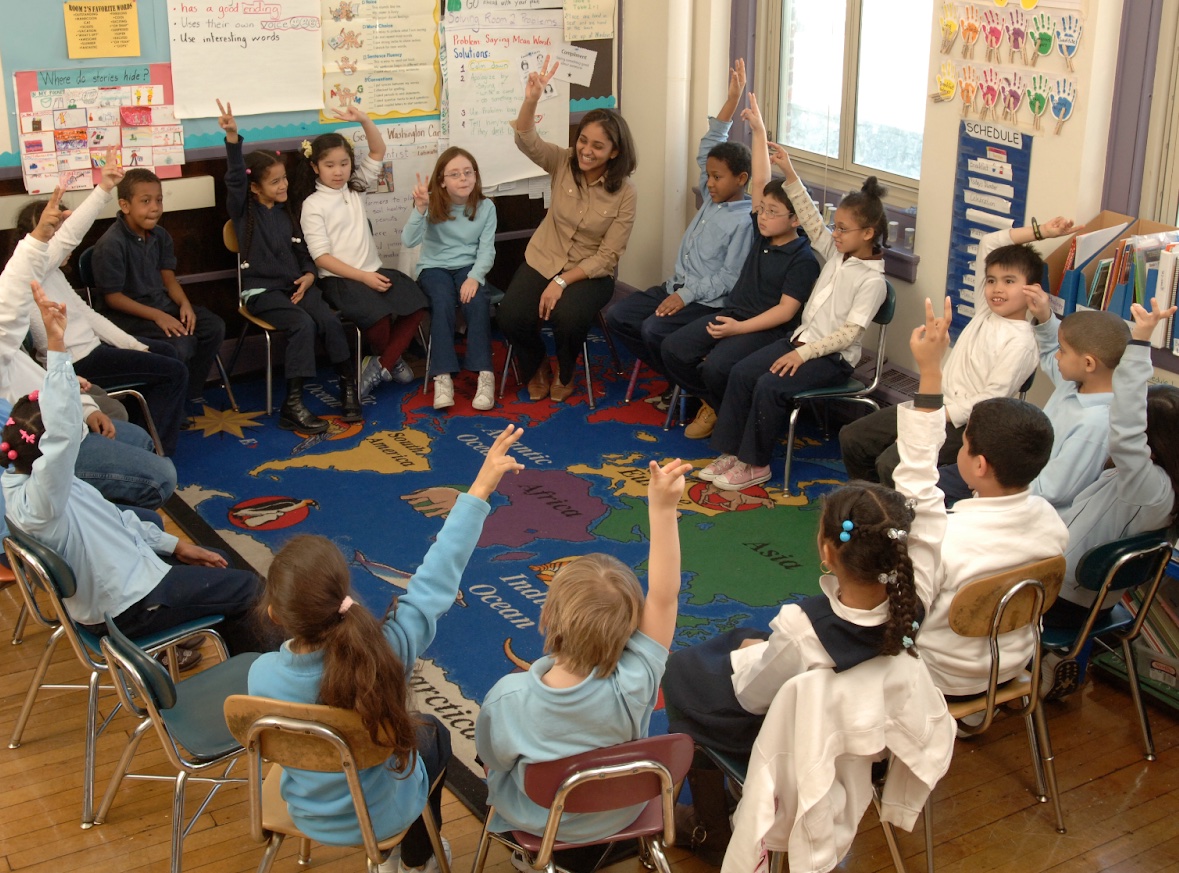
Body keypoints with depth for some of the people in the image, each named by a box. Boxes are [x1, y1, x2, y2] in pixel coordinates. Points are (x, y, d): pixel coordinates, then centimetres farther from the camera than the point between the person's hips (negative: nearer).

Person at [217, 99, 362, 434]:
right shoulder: (244, 212, 0)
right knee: (303, 324, -31)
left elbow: (303, 251, 20)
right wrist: (232, 138, -32)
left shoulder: (287, 213, 17)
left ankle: (349, 390, -14)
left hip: (296, 285, 5)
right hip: (262, 290, -5)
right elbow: (235, 179, -17)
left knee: (330, 321, -25)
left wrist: (308, 275, -2)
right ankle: (292, 406, -32)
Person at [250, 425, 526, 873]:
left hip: (308, 817, 2)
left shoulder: (262, 675, -31)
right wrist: (479, 492, -16)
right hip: (382, 816, -2)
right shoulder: (388, 650, -37)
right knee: (432, 734, 30)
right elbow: (437, 579, -25)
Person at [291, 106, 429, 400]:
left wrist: (364, 120, -11)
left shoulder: (356, 188, 13)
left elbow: (378, 151, 8)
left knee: (416, 304, -20)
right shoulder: (312, 205, -3)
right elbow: (322, 257, -10)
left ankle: (381, 365, -9)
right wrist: (362, 277, -17)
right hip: (338, 278, -6)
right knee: (377, 315, -32)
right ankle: (392, 360, 1)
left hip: (373, 270, 6)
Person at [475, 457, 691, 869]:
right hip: (619, 816, 1)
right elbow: (663, 596, -35)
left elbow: (492, 758, -15)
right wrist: (662, 509, -39)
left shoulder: (508, 699, -36)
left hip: (536, 823, 0)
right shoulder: (631, 688, -39)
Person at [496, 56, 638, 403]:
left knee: (568, 317, -33)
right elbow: (526, 141, -23)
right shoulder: (564, 163, -6)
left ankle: (564, 374, 3)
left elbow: (607, 256, -14)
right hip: (541, 261, 3)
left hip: (590, 273, -2)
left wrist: (562, 282, -23)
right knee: (511, 316, -23)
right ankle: (536, 368, 11)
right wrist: (531, 99, -42)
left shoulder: (624, 193, -14)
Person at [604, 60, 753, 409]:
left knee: (654, 330, -30)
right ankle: (674, 376, 7)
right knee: (617, 315, -2)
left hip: (709, 302, -9)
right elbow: (708, 149, 12)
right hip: (677, 287, 9)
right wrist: (732, 101, 7)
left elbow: (729, 278, -18)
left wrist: (687, 295, -22)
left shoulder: (744, 221, -14)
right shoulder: (712, 198, 9)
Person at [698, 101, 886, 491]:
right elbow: (810, 220, 5)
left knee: (770, 387, -27)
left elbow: (850, 332, -19)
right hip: (802, 338, 8)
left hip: (833, 357, -8)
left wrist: (804, 353, -23)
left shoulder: (872, 280, -14)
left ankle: (755, 464, -13)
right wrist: (790, 173, -4)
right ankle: (731, 452, -7)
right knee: (741, 372, -11)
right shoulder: (837, 252, 7)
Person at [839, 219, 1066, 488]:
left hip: (964, 425, -9)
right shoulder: (985, 312, 8)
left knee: (891, 464, -30)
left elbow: (992, 399, -20)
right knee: (851, 437, 7)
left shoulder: (1021, 342, -14)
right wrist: (1038, 231, 6)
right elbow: (987, 244, 12)